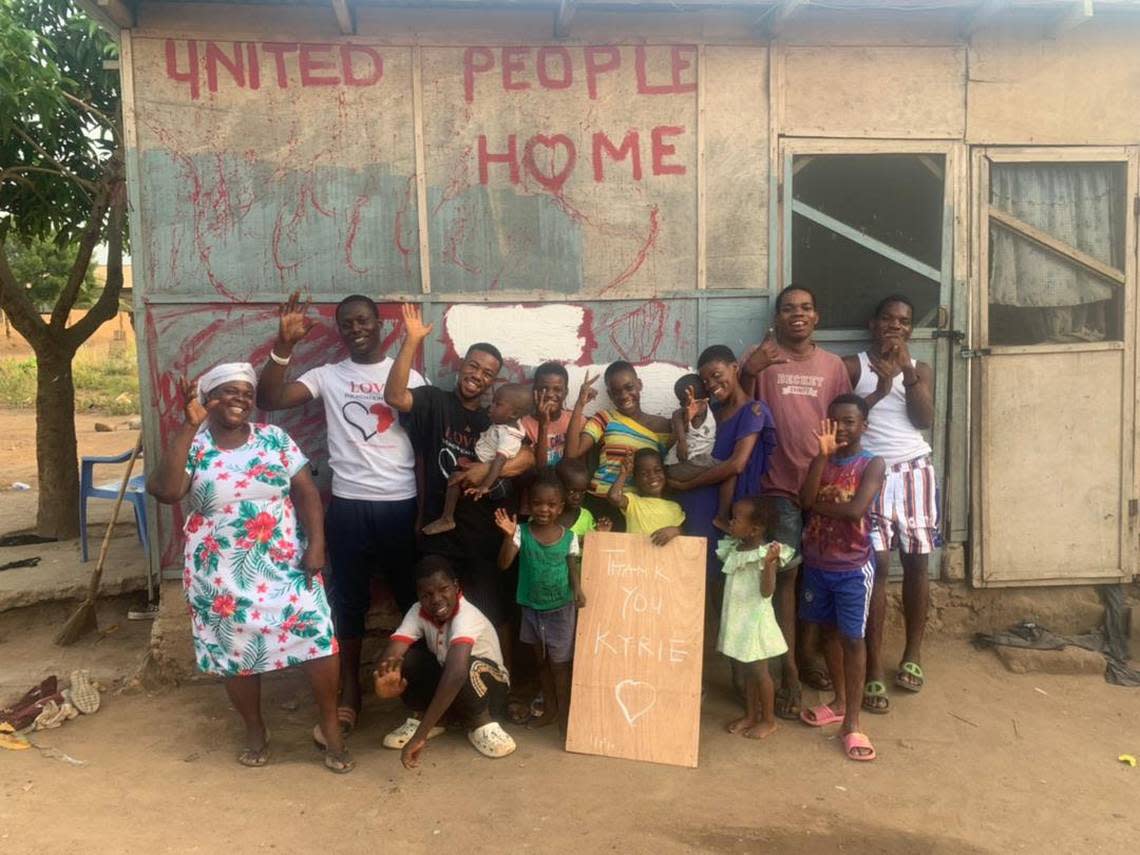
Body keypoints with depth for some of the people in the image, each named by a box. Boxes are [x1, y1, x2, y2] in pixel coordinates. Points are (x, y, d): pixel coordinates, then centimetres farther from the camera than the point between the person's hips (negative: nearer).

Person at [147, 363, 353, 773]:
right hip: (223, 574, 0)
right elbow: (164, 491, -23)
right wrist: (189, 426, -23)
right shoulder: (191, 445, -4)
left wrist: (316, 543, -13)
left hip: (286, 564, 1)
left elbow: (306, 492, -1)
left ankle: (332, 728, 13)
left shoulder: (274, 438, 1)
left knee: (318, 639, -6)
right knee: (236, 651, 11)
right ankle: (255, 731, 33)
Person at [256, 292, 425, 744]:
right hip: (348, 505, 1)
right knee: (348, 600, 9)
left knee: (415, 597, 12)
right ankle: (349, 694, 24)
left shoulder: (409, 375, 3)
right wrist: (283, 345, -21)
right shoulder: (327, 376, 4)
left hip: (402, 504, 0)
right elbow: (268, 400, -10)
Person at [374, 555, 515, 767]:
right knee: (405, 658, -23)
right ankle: (419, 717, 1)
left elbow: (457, 672, -50)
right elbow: (392, 653, -29)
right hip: (445, 690, 5)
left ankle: (481, 724, -11)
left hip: (488, 685, -5)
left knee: (468, 670, -39)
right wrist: (386, 677, -56)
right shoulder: (418, 612, -16)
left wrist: (421, 735, -54)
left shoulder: (467, 616, -34)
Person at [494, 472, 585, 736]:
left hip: (561, 609, -2)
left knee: (559, 663, 3)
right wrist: (508, 536, -34)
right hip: (531, 608, 2)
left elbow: (574, 569, -3)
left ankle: (564, 714, 16)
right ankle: (549, 709, 33)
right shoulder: (522, 532, -11)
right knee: (542, 661, 17)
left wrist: (578, 591, -23)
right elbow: (504, 564, -18)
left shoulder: (569, 537, -9)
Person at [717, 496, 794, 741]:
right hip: (737, 619, 7)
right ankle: (750, 715, 29)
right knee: (744, 669, 16)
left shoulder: (766, 553, -17)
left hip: (755, 620, -7)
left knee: (759, 670, 4)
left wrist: (769, 563, -36)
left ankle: (768, 720, 20)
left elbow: (767, 591, -24)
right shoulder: (734, 549, 4)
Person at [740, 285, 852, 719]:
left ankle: (808, 653, 31)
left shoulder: (833, 364, 9)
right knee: (786, 573, -3)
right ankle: (788, 671, 4)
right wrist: (749, 372, -21)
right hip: (779, 483, -4)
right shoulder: (761, 357, 0)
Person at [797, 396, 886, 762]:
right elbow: (805, 499, -14)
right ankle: (839, 701, 32)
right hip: (817, 563, 5)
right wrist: (823, 454, -19)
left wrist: (819, 506, -10)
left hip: (853, 567, -5)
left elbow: (856, 510, -23)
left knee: (853, 638, -1)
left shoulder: (873, 464, -9)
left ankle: (852, 722, 4)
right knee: (829, 632, 15)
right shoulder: (822, 459, 4)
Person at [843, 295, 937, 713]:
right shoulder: (852, 366, 7)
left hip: (915, 469, 3)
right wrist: (877, 392, -12)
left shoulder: (921, 369, 14)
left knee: (917, 561, 4)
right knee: (877, 564, -9)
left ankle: (912, 656, 21)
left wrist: (907, 370, -8)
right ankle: (874, 672, -5)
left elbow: (926, 419, -1)